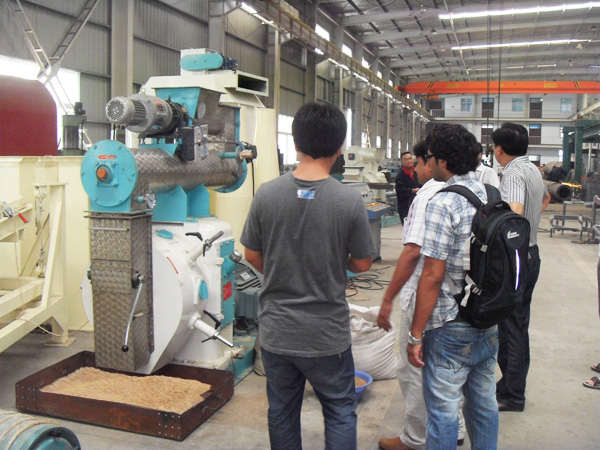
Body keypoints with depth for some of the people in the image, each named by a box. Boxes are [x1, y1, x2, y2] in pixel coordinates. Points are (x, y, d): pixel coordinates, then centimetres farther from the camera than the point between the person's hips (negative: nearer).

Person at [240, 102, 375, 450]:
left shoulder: (266, 195, -11)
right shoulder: (350, 201, -17)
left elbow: (252, 256, 0)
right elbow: (362, 264, -6)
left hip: (276, 330, 3)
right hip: (327, 334, -2)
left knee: (282, 414, 20)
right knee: (340, 413, 18)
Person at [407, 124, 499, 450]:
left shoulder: (442, 204, -19)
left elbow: (432, 276, -21)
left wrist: (416, 335, -14)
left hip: (452, 327, -8)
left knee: (443, 409, 5)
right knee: (484, 401, 21)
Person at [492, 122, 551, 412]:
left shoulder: (513, 174, -18)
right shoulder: (533, 169, 12)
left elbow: (513, 215, -34)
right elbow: (545, 198, 34)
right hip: (531, 253, 10)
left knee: (512, 327, -1)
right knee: (517, 325, 17)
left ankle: (512, 396, 8)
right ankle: (510, 385, 29)